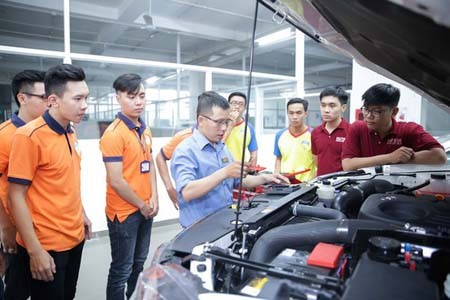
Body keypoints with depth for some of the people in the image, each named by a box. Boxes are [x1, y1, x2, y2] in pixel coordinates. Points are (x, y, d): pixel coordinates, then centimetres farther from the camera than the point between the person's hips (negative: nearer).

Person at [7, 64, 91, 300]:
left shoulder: (70, 132, 4)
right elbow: (16, 198, -17)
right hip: (46, 246, -7)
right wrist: (35, 251, -17)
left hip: (75, 238, 7)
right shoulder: (29, 136, -19)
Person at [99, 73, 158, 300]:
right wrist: (142, 205, -11)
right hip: (124, 213, -8)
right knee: (122, 270, 7)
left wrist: (153, 198, 1)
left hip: (145, 210, 8)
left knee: (139, 263, 22)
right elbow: (116, 181, -21)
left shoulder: (145, 130, 8)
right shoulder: (114, 134, -19)